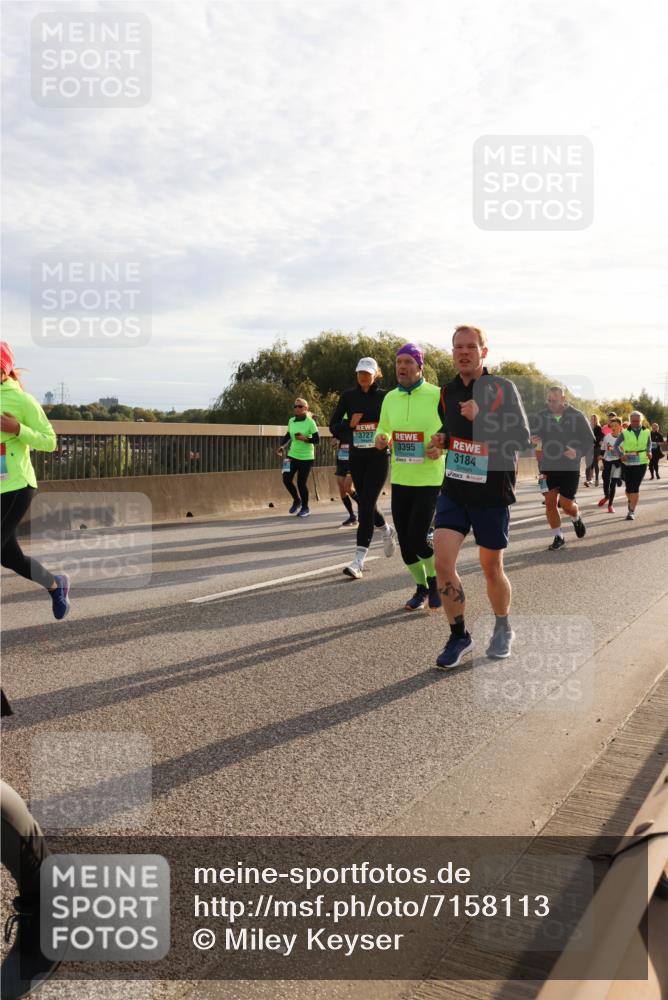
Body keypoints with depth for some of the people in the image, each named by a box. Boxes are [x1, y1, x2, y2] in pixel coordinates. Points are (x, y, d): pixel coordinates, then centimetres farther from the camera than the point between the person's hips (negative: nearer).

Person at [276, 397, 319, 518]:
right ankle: (296, 501, 23)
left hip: (306, 457, -5)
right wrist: (282, 446, 3)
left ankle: (305, 508, 18)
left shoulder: (310, 422, -12)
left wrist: (305, 439, -27)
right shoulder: (291, 421, 2)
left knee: (301, 483, -3)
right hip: (292, 455, 5)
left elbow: (317, 439, -12)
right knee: (286, 479, -4)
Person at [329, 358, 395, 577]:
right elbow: (334, 426, 4)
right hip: (356, 457, 4)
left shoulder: (384, 397, -1)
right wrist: (350, 424, -13)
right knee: (365, 503, 13)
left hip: (378, 456, -4)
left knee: (366, 505, -11)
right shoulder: (348, 396, 5)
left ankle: (358, 561, -12)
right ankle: (386, 530, 46)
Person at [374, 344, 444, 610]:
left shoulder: (437, 396, -8)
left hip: (429, 479, -5)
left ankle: (434, 580, 18)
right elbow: (383, 431, 17)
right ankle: (421, 588, 28)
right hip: (400, 479, 5)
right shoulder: (390, 398, 7)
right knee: (405, 540, 7)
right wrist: (380, 440, -6)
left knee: (417, 538, -10)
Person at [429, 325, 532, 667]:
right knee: (443, 563, -7)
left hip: (492, 494, -4)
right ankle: (459, 636, 10)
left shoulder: (502, 389, -11)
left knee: (491, 569, 8)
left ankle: (503, 629, 35)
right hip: (453, 491, 4)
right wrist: (441, 439, 2)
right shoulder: (448, 391, 6)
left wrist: (482, 418, -29)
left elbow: (523, 439, -18)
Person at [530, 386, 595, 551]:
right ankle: (558, 537, 15)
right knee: (550, 503, 0)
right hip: (548, 467, 3)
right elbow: (530, 434, 9)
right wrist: (532, 439, -16)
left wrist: (578, 452, -20)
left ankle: (576, 519, 32)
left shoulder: (577, 416, -5)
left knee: (566, 504, -4)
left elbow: (590, 441, -2)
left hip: (570, 467, -3)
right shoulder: (542, 416, 2)